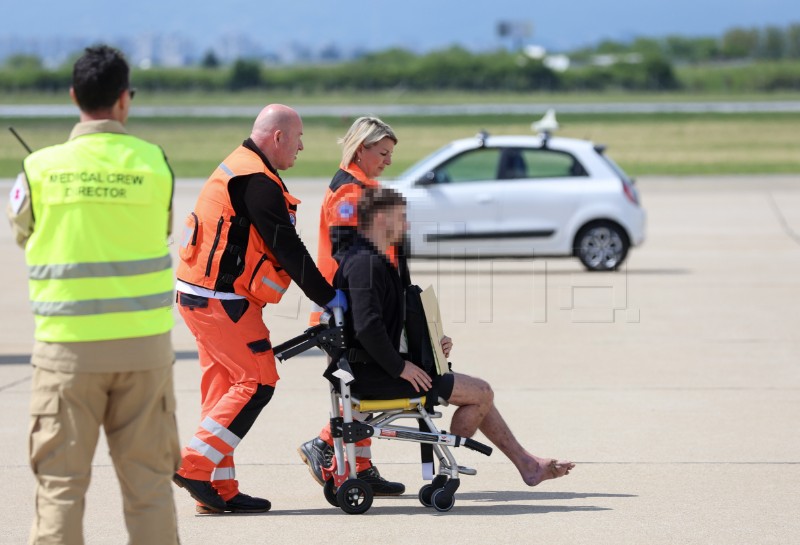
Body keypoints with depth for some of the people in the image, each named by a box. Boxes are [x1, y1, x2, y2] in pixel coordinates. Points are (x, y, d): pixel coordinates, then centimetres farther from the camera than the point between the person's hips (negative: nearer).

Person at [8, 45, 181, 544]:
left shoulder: (41, 167, -4)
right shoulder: (153, 162, -2)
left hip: (68, 342, -1)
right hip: (144, 339, 1)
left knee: (61, 481, 4)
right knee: (148, 477, 8)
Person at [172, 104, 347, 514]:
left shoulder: (238, 169, 18)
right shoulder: (258, 182, -16)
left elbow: (280, 247, 20)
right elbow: (288, 249, -16)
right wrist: (328, 298, -8)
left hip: (198, 295, 11)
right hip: (222, 300, -11)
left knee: (223, 385, 11)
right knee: (258, 381, -7)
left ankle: (219, 489, 12)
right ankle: (194, 465, -8)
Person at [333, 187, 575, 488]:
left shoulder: (377, 261, 18)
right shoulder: (365, 263, -18)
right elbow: (367, 326, -29)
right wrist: (399, 367, -19)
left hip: (375, 369, 11)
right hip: (373, 375, -11)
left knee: (479, 393, 17)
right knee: (481, 392, -8)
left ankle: (526, 463, 23)